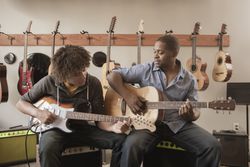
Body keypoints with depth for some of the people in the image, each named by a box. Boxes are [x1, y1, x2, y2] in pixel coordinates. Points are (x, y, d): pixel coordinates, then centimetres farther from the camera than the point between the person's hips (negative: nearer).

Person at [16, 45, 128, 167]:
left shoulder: (94, 84, -5)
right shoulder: (49, 82, -8)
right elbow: (21, 103, 4)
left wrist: (113, 127, -25)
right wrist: (38, 113, -17)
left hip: (84, 129, 3)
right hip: (56, 128, -2)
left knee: (121, 140, -17)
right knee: (47, 149, -39)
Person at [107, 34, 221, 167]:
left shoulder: (189, 80, 6)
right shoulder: (145, 70, 2)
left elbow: (195, 110, 8)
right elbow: (113, 76, 1)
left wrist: (190, 115, -17)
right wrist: (128, 96, -14)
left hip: (178, 124, 2)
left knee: (213, 147, -17)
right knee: (131, 146, -33)